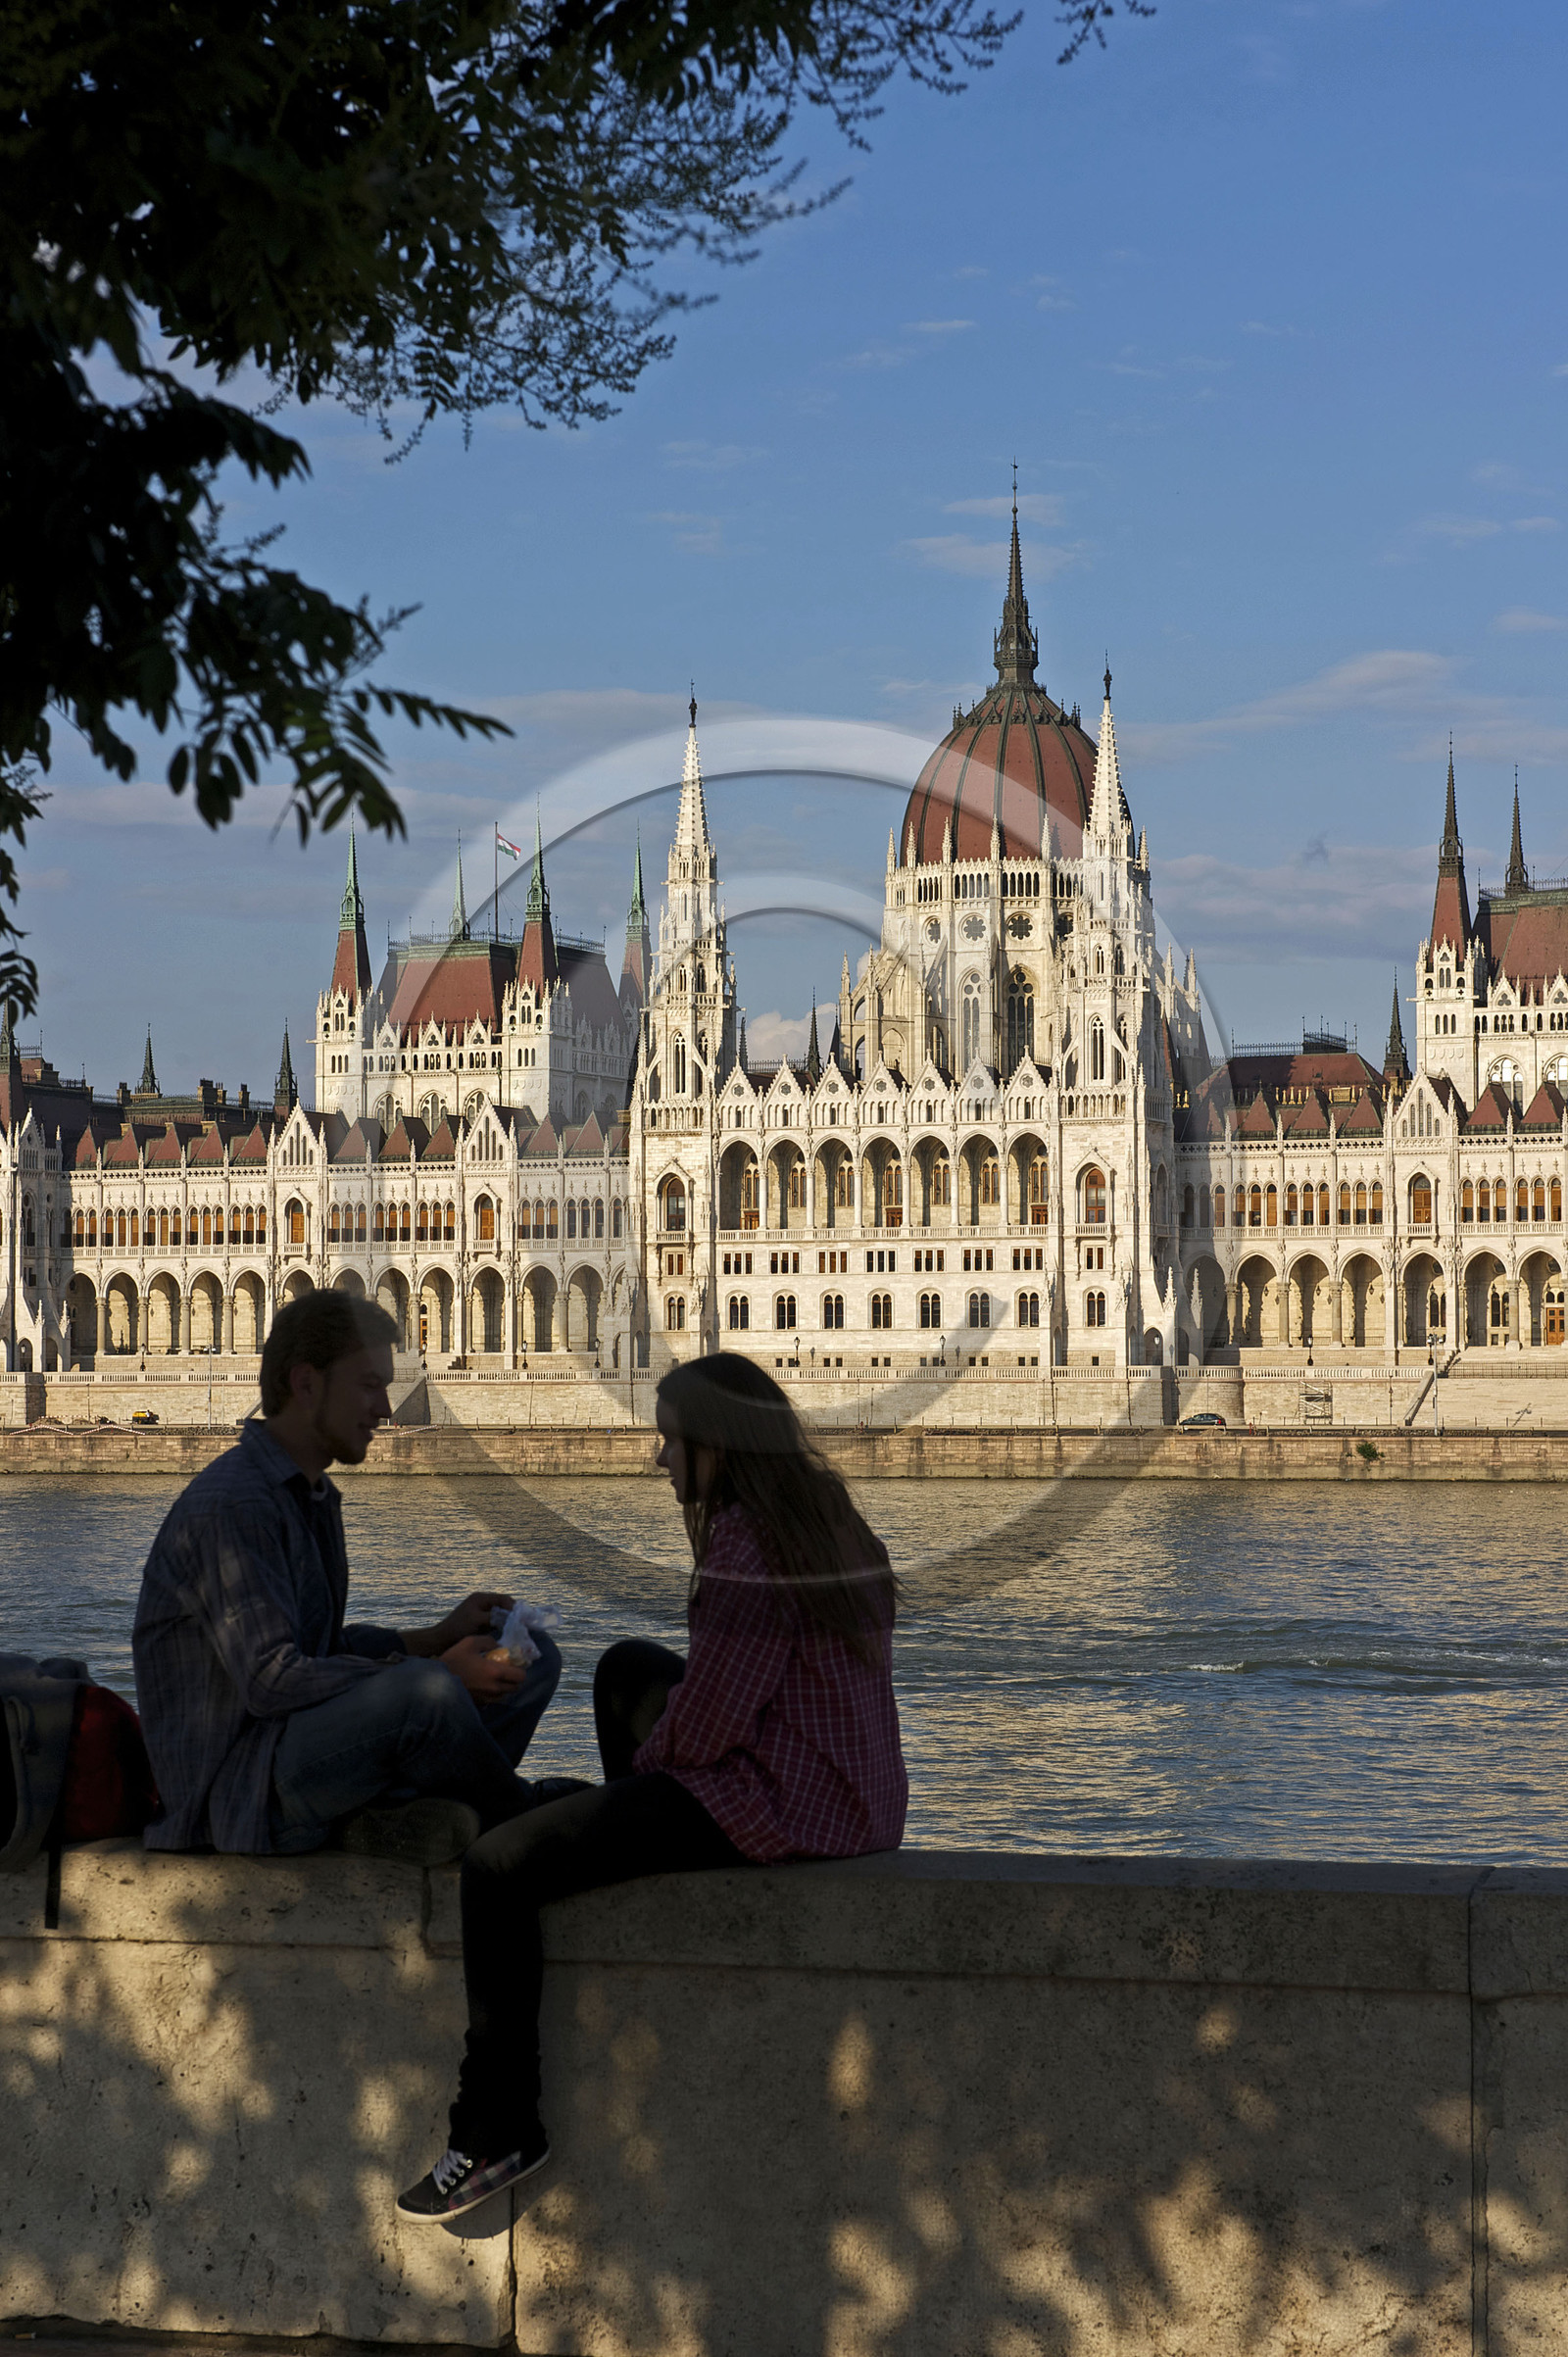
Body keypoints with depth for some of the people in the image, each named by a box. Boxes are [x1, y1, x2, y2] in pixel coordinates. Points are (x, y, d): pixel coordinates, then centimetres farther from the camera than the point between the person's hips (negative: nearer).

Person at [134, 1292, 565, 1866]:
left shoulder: (314, 1496, 17)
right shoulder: (228, 1506, -17)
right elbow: (271, 1679, -24)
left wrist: (439, 1638, 7)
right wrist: (433, 1668, -22)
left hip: (310, 1743, 10)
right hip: (240, 1791, -10)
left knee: (533, 1659, 6)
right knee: (424, 1691, -35)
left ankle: (392, 1811, -14)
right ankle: (525, 1817, -6)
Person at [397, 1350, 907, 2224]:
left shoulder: (748, 1544, -19)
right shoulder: (830, 1521, 11)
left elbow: (708, 1719, -21)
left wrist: (650, 1758, 1)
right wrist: (653, 1761, 16)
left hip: (773, 1805, -10)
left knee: (498, 1869, -9)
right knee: (629, 1670, 31)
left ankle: (498, 2129, -4)